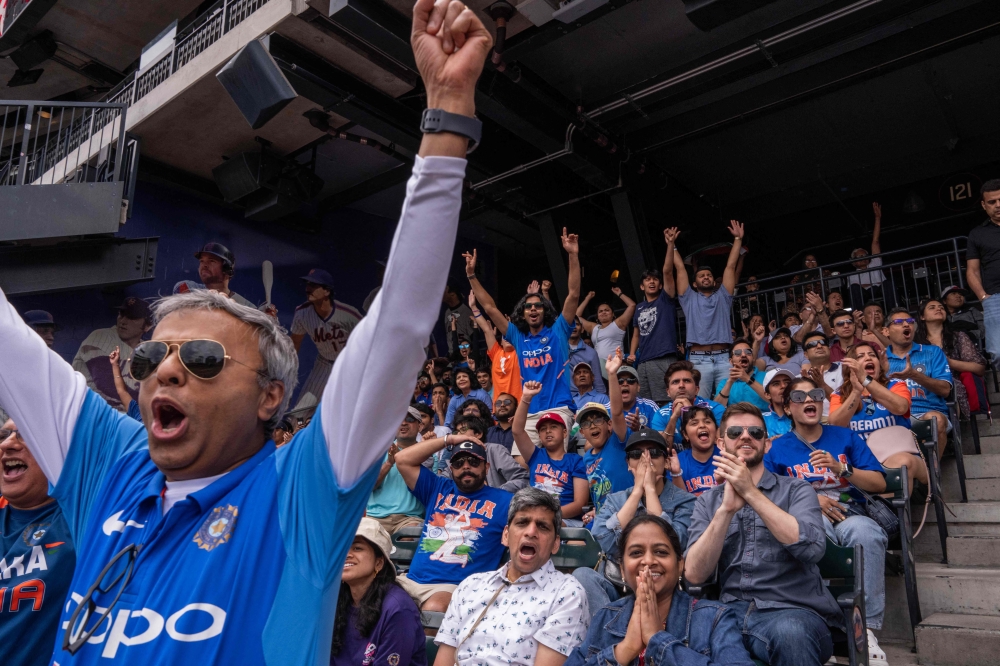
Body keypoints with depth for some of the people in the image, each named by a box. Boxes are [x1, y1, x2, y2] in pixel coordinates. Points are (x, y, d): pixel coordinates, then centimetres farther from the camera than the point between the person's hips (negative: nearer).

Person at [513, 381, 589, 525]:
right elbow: (517, 431, 5)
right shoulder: (536, 456, 19)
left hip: (567, 520, -4)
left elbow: (580, 503, -1)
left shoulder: (577, 461, 9)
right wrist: (526, 398, -5)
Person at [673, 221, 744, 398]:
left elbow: (730, 266, 16)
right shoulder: (690, 299, 16)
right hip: (699, 360, -1)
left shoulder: (722, 297, 20)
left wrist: (738, 239, 14)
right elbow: (680, 268, 16)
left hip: (723, 358, 2)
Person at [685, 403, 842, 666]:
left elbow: (812, 548, -12)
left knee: (789, 632, -35)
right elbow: (694, 575, -3)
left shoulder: (795, 489, 8)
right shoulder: (707, 502, 12)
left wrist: (751, 492, -15)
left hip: (794, 611, 0)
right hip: (731, 613, 1)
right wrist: (726, 509, -13)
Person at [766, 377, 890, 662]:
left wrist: (840, 469, -7)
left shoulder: (845, 437, 17)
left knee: (866, 531, -36)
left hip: (849, 513, 2)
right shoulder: (778, 449, 14)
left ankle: (867, 629, -29)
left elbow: (880, 484, 10)